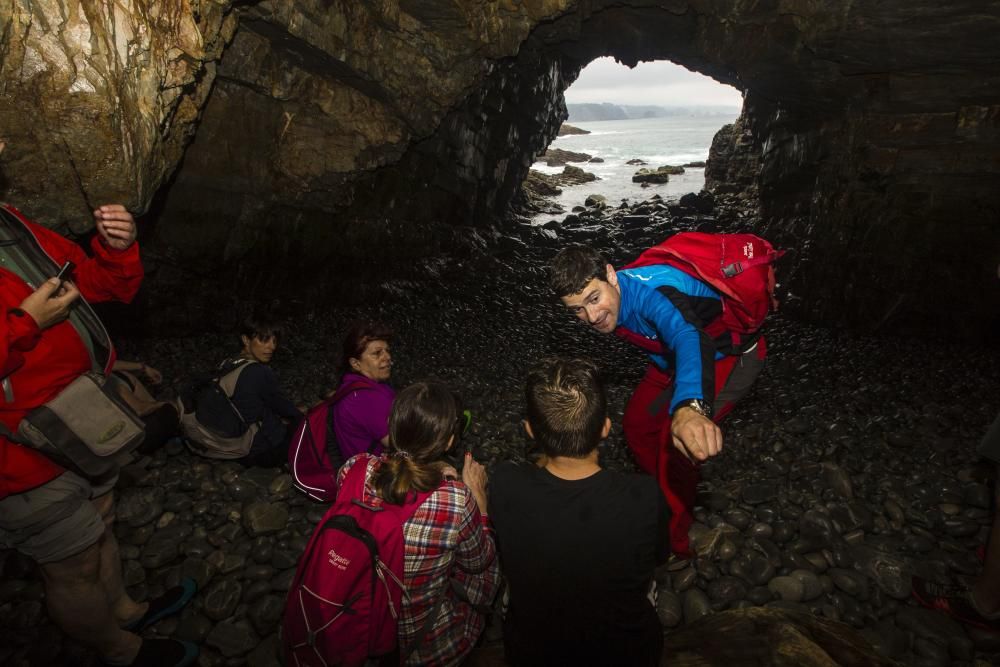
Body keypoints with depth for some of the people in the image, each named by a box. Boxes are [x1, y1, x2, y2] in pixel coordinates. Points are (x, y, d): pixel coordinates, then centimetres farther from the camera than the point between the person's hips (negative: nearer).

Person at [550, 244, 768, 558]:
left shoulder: (651, 291, -39)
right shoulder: (613, 298, -12)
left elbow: (687, 338, -60)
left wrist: (690, 406, -78)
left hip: (732, 353, -8)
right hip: (674, 357, 8)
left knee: (676, 436, -20)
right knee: (637, 423, 7)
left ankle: (673, 540, 2)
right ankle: (666, 496, 32)